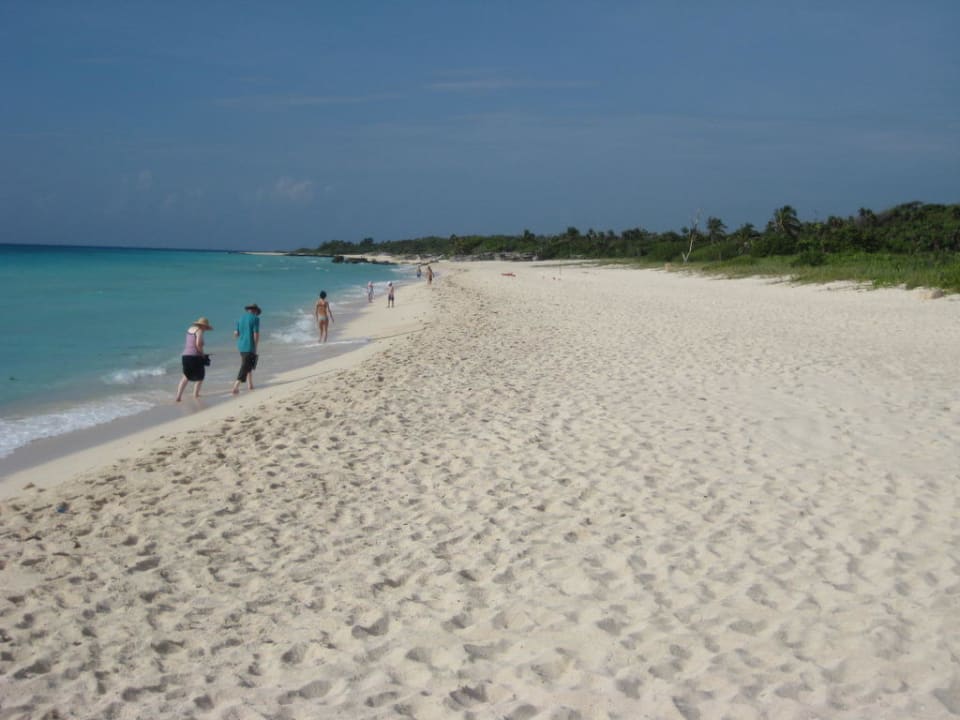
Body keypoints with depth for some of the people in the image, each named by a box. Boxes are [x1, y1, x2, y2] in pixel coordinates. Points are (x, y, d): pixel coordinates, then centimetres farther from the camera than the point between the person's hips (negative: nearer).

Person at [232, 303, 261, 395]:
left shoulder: (241, 319, 10)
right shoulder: (255, 319, -9)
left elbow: (236, 334, 10)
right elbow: (256, 334, -14)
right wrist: (256, 348, -4)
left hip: (241, 346, 7)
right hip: (250, 347, -7)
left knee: (248, 365, 23)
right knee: (245, 368, -6)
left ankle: (250, 384, 28)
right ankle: (235, 387, -14)